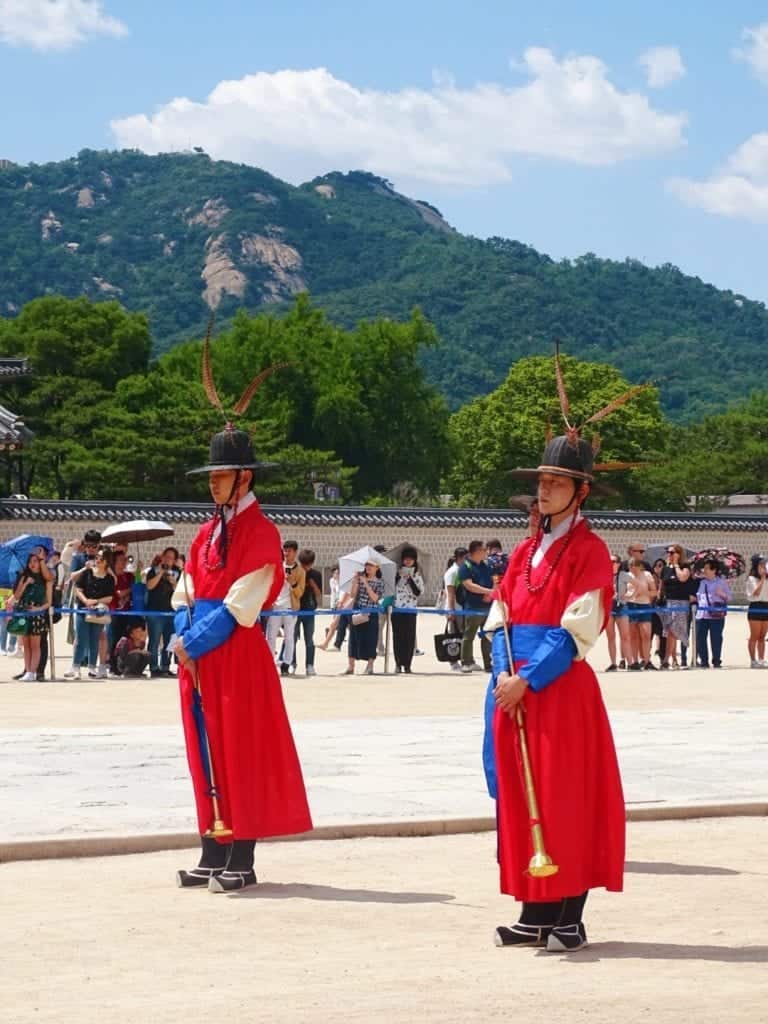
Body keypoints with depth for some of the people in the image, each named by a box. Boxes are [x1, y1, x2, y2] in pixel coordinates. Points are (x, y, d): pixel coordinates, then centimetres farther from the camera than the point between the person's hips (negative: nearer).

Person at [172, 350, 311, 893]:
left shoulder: (261, 532, -8)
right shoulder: (210, 531, 16)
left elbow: (239, 605, -14)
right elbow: (188, 592, 15)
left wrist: (195, 641, -14)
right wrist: (183, 634, -3)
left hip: (238, 655, -8)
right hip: (198, 657, 8)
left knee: (242, 752, -4)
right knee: (207, 752, 9)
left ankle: (241, 860, 0)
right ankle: (213, 854, 15)